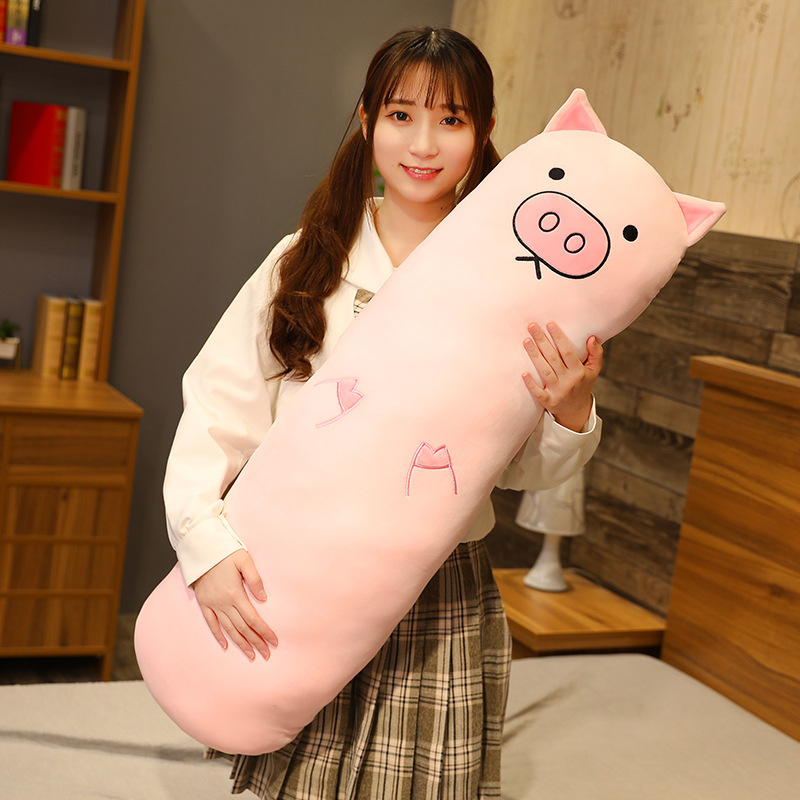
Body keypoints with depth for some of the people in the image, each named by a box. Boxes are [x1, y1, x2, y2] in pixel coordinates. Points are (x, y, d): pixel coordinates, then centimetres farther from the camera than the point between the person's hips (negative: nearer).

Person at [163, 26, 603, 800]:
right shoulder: (304, 263, -2)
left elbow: (524, 468, 2)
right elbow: (216, 412, -5)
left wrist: (570, 412, -18)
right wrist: (206, 540, -19)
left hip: (441, 601, 0)